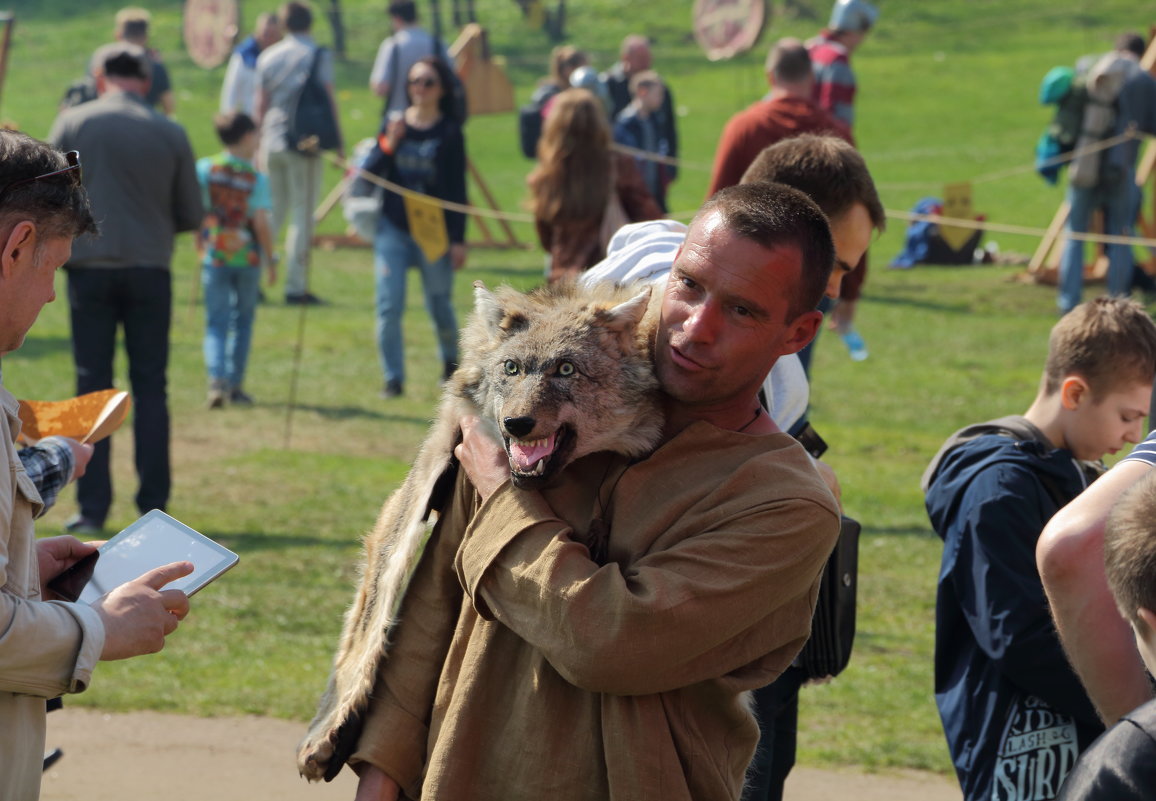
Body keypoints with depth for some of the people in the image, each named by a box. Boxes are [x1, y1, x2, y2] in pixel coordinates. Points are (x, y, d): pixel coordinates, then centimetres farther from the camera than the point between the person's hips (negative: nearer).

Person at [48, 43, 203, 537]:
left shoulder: (73, 123, -2)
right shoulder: (170, 134, -1)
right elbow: (191, 216, 4)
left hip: (90, 268, 0)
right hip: (150, 269, 0)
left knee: (92, 386, 4)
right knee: (151, 389, 8)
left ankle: (92, 508, 0)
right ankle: (153, 506, 7)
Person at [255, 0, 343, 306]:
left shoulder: (267, 57, 9)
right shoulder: (319, 55, -4)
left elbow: (261, 104, 12)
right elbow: (328, 99, -8)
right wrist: (337, 140, -2)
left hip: (272, 141, 4)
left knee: (272, 212, 12)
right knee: (302, 214, -1)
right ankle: (295, 287, -4)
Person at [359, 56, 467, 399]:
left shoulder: (449, 132, -3)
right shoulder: (394, 124, 3)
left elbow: (457, 190, -2)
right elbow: (369, 172, 0)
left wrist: (458, 239, -5)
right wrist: (387, 146, -17)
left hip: (434, 232, -2)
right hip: (393, 229, 2)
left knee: (439, 304, 8)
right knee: (389, 306, -7)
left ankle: (450, 361, 37)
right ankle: (393, 379, 2)